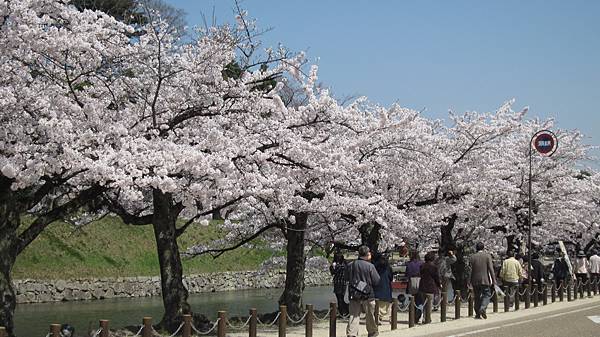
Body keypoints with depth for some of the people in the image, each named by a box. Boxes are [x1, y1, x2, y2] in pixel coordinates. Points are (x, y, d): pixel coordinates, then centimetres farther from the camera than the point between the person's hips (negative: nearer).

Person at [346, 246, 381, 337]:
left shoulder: (351, 265, 0)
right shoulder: (370, 266, -12)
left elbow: (348, 279, 9)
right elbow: (377, 281, -8)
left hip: (354, 295, 3)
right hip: (368, 295, -3)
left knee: (354, 316, 4)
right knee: (370, 316, 13)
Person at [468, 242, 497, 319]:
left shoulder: (472, 257, 3)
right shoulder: (487, 256, -2)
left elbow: (470, 270, 3)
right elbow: (491, 269, -6)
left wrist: (469, 282, 8)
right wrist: (493, 280, -2)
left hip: (475, 281, 3)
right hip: (485, 280, -3)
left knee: (477, 297, 10)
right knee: (487, 295, 5)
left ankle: (477, 314, 10)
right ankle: (483, 308, -19)